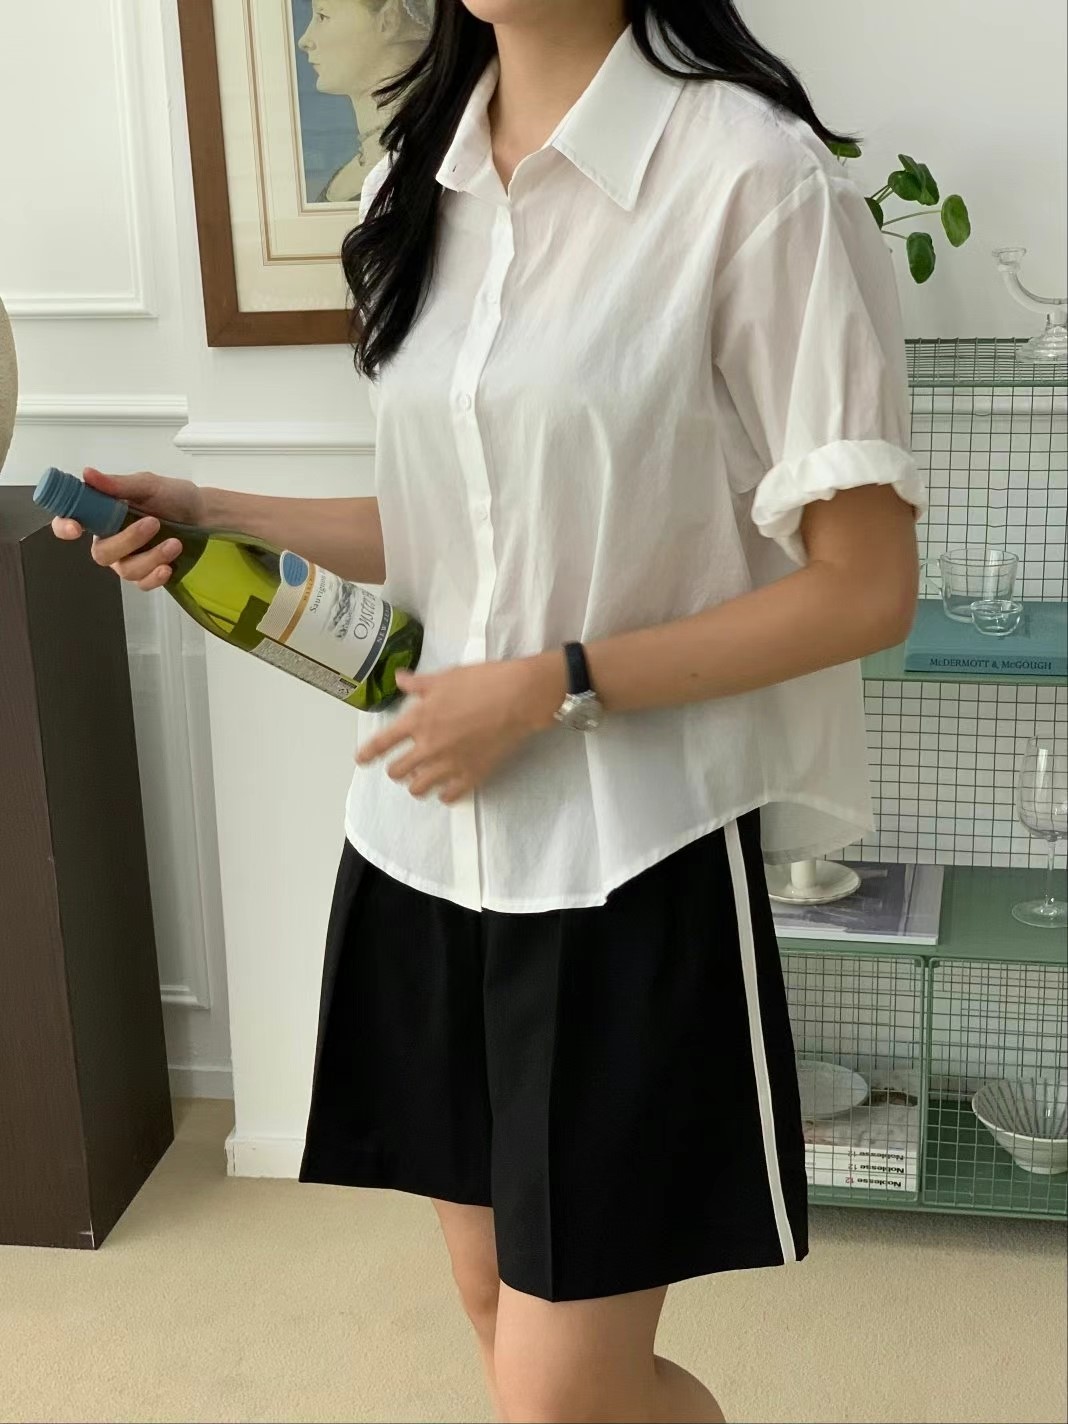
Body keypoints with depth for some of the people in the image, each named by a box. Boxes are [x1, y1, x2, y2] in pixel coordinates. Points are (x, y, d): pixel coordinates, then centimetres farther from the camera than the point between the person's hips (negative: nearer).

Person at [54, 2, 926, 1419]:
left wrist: (553, 689, -16)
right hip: (431, 838, 7)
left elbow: (866, 585, -13)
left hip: (627, 859, -6)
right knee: (498, 1305, 18)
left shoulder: (752, 176, -14)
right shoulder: (418, 186, 8)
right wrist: (217, 515, 5)